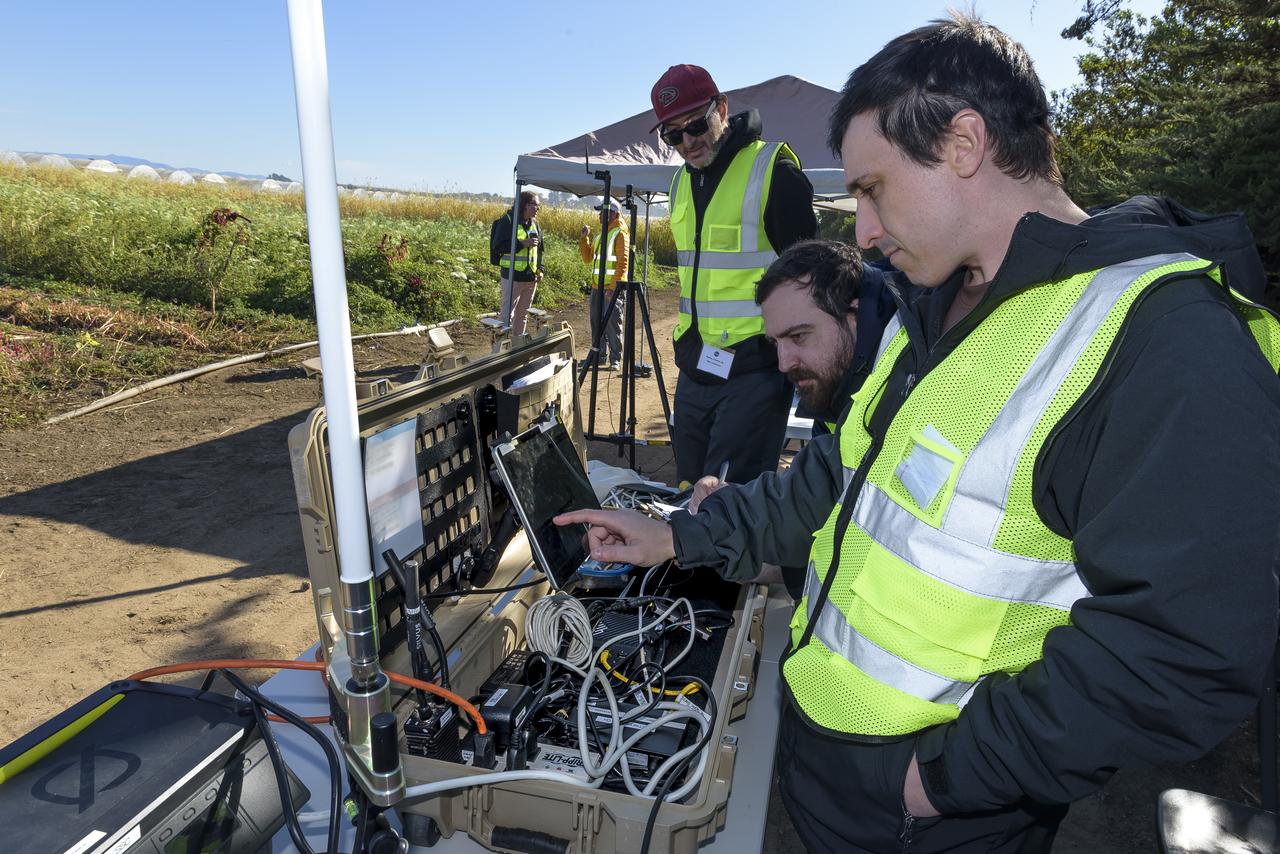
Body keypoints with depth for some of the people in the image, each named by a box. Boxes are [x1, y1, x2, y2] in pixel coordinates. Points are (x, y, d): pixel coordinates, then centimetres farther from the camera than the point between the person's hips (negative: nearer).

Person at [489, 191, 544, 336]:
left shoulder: (534, 223, 13)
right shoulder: (508, 221, -9)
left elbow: (539, 249, 20)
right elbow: (498, 246, -16)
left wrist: (540, 269, 8)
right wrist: (522, 243, -21)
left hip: (531, 278, 7)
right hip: (513, 277, -7)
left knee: (523, 315, 14)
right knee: (507, 314, -5)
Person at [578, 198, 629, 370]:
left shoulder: (620, 234, -6)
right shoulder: (601, 235, 19)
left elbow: (622, 262, -15)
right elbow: (588, 259, 18)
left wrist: (614, 286, -22)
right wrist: (583, 239, 5)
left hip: (613, 289, -8)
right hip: (597, 288, 8)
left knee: (613, 324, -8)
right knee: (596, 323, 11)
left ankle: (615, 359, -5)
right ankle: (600, 354, 21)